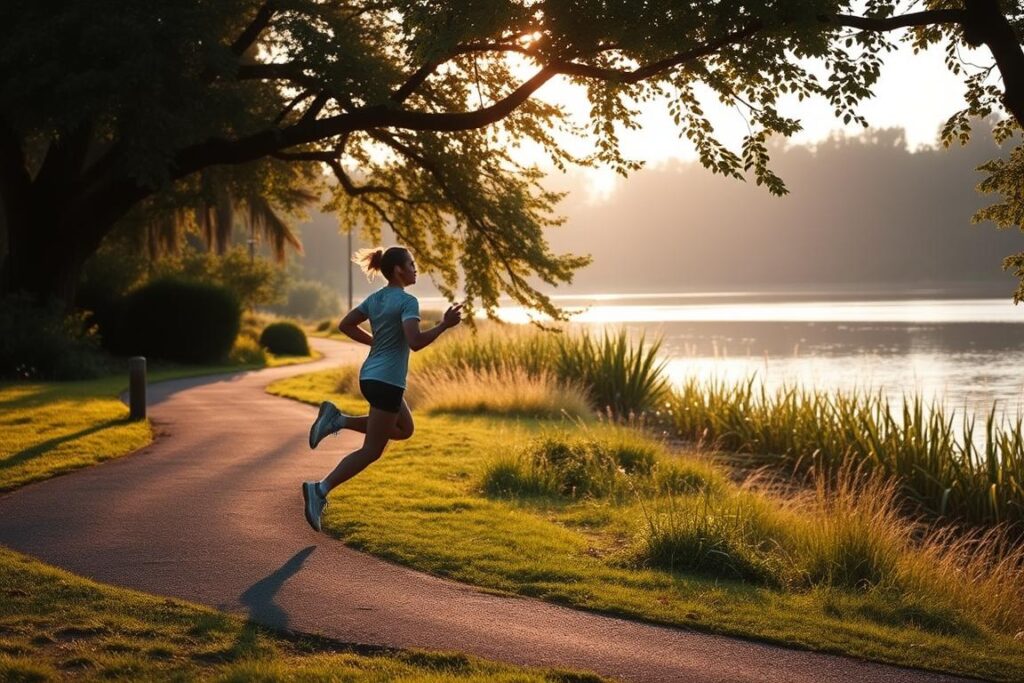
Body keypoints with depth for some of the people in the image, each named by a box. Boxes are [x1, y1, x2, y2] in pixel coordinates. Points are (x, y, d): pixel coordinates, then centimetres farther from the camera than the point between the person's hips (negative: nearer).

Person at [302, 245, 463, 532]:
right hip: (387, 382, -9)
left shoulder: (375, 298, 10)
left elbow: (345, 325, 15)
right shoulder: (407, 301, -15)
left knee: (404, 429, 25)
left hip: (370, 376, 9)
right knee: (371, 451, -1)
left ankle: (338, 420, 11)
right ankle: (320, 489, -8)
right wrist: (444, 325, -18)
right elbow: (415, 342, -26)